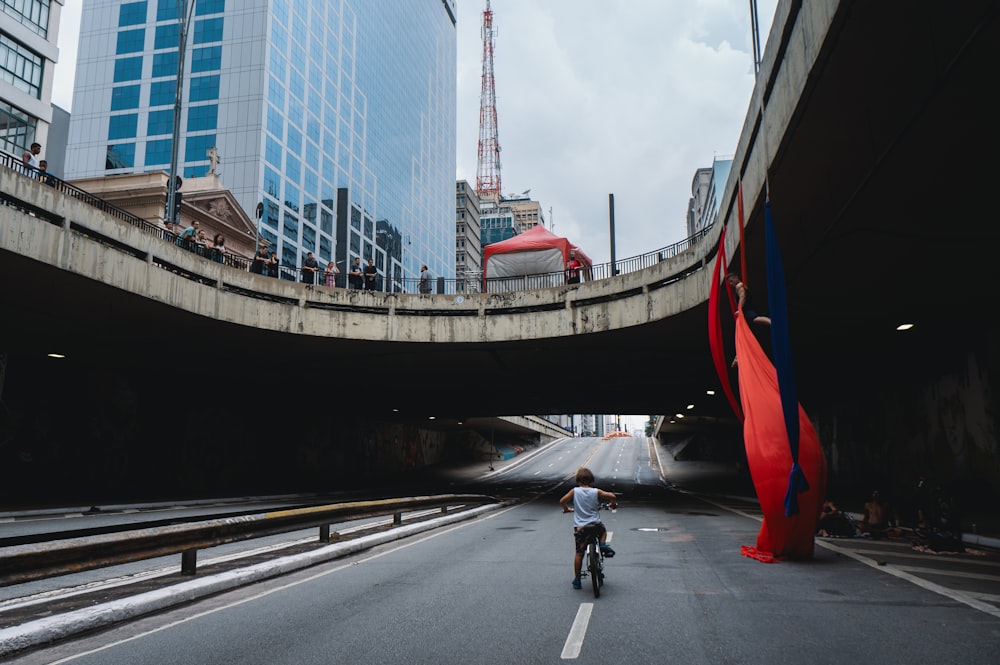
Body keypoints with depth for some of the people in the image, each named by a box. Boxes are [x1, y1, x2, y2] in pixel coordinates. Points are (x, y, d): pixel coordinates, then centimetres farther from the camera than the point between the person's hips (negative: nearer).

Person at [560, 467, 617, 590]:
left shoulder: (575, 491, -1)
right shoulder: (596, 492, -1)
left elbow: (562, 501, -1)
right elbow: (612, 497, -5)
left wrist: (566, 509, 20)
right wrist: (613, 504, 18)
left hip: (579, 527, 0)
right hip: (595, 524, 0)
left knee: (579, 553, 11)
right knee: (603, 530, 36)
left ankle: (577, 580, 14)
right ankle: (603, 544, 10)